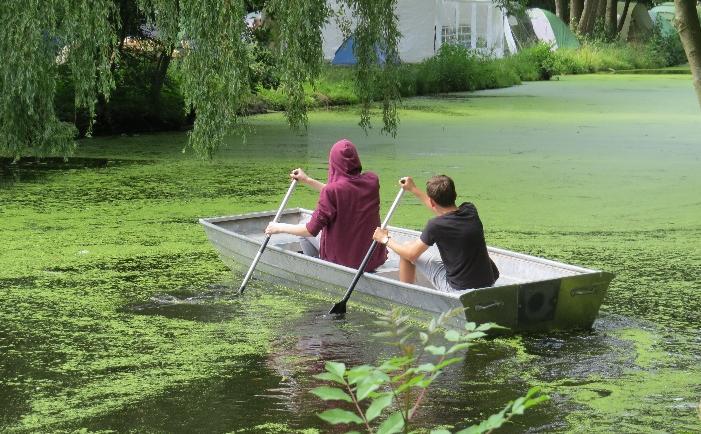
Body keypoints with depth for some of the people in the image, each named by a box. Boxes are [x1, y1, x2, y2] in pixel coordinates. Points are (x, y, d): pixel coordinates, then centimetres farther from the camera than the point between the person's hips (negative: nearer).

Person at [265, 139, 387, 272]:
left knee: (304, 230, 20)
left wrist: (280, 228, -2)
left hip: (344, 260, -5)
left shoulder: (332, 191, -24)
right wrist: (308, 181, 17)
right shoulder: (372, 181, -6)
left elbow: (312, 229, -17)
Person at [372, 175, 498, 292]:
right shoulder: (470, 210, -2)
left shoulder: (436, 225, -19)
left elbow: (411, 254, -4)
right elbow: (442, 208, 21)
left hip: (458, 290, -6)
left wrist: (386, 239, 12)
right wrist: (413, 190, 29)